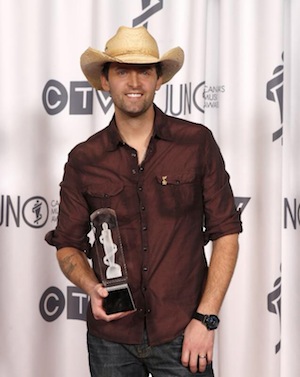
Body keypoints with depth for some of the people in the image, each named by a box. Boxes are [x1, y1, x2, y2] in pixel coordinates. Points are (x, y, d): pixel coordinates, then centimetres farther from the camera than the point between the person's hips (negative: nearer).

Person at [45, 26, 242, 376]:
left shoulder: (197, 142, -6)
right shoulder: (83, 160, -2)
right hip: (110, 337, 2)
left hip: (182, 334, -1)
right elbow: (67, 243, 6)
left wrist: (206, 318, -9)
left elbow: (225, 233, -4)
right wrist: (92, 288, -13)